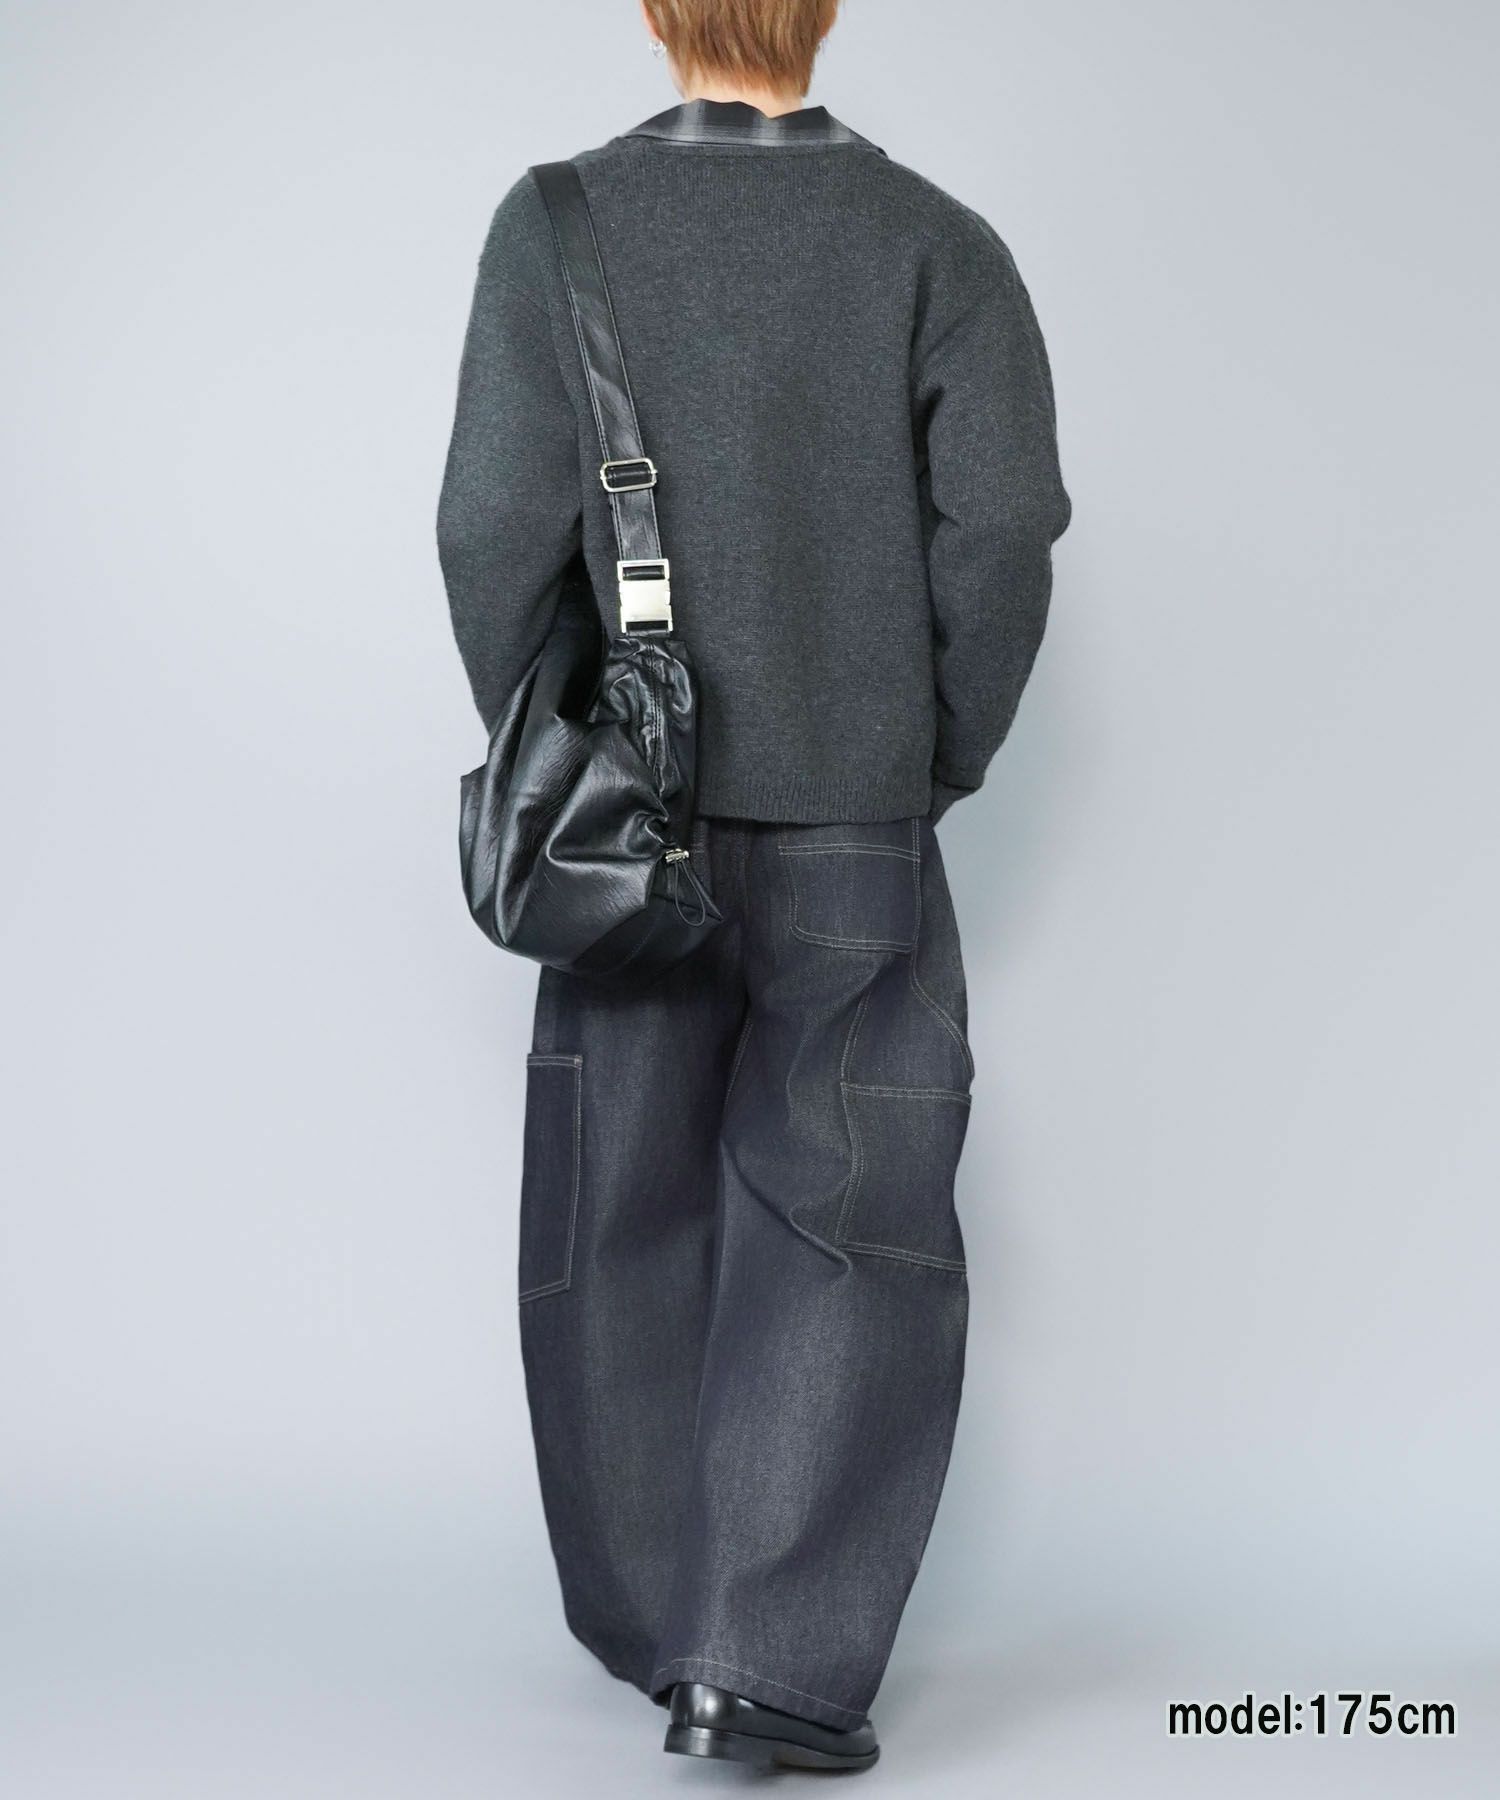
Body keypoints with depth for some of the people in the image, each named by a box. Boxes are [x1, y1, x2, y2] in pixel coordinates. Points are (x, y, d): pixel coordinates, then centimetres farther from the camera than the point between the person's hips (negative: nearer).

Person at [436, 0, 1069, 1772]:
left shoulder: (556, 225, -2)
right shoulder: (939, 243, -1)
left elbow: (498, 525, -9)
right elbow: (1004, 522, -11)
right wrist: (941, 762, 1)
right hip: (858, 834, -1)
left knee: (626, 1221, 15)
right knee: (843, 1233, 5)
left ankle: (656, 1620, 27)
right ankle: (775, 1661, -4)